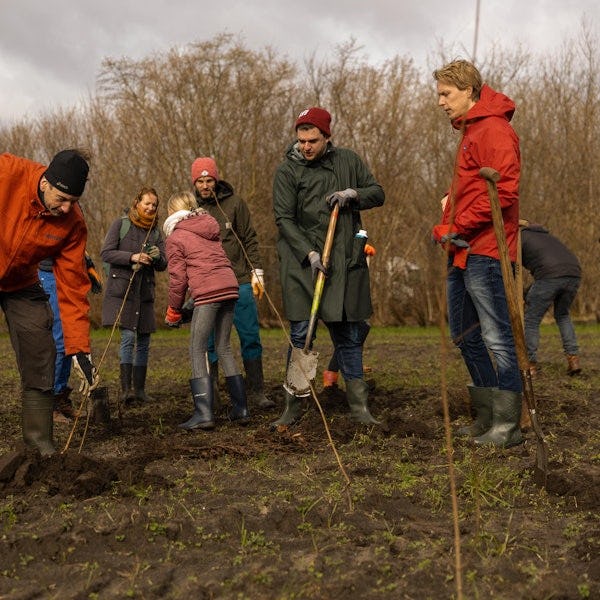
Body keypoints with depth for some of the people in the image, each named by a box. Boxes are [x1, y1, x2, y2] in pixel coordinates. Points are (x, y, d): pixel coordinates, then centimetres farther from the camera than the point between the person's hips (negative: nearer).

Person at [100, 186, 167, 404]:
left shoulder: (156, 231, 13)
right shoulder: (120, 224, 1)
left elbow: (163, 265, 9)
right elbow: (106, 253, -8)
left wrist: (157, 258, -14)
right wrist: (133, 257, -19)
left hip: (145, 292, 5)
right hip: (122, 290, -5)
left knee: (143, 341, 6)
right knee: (128, 337, -14)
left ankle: (140, 389, 14)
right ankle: (125, 389, -13)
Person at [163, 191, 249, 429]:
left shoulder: (176, 237, 5)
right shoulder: (210, 228, 23)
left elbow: (178, 277, 2)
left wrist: (173, 311, 12)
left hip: (207, 293, -6)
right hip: (230, 287, 6)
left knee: (197, 351, -1)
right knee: (224, 347, 15)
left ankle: (204, 413, -9)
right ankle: (240, 408, 15)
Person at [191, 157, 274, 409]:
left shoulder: (234, 202, 3)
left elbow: (249, 239, 6)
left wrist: (257, 271, -1)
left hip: (240, 282, 0)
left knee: (250, 338, 1)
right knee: (210, 342, 3)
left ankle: (256, 392, 10)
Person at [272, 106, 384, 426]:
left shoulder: (348, 160, 8)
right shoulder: (287, 170, -1)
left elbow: (378, 193, 13)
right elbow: (284, 219, -6)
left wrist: (353, 194, -9)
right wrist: (309, 253, -16)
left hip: (345, 261, 2)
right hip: (302, 260, -2)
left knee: (348, 334, 8)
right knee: (300, 334, -2)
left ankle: (359, 406, 16)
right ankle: (292, 406, 7)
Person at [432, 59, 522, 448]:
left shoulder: (494, 130, -11)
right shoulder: (470, 131, 20)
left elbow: (503, 191, -20)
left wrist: (459, 227, -16)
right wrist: (447, 228, 11)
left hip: (484, 252, -11)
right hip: (463, 254, 11)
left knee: (497, 338, -5)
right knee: (466, 335, 15)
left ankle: (508, 426, 2)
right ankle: (488, 417, 25)